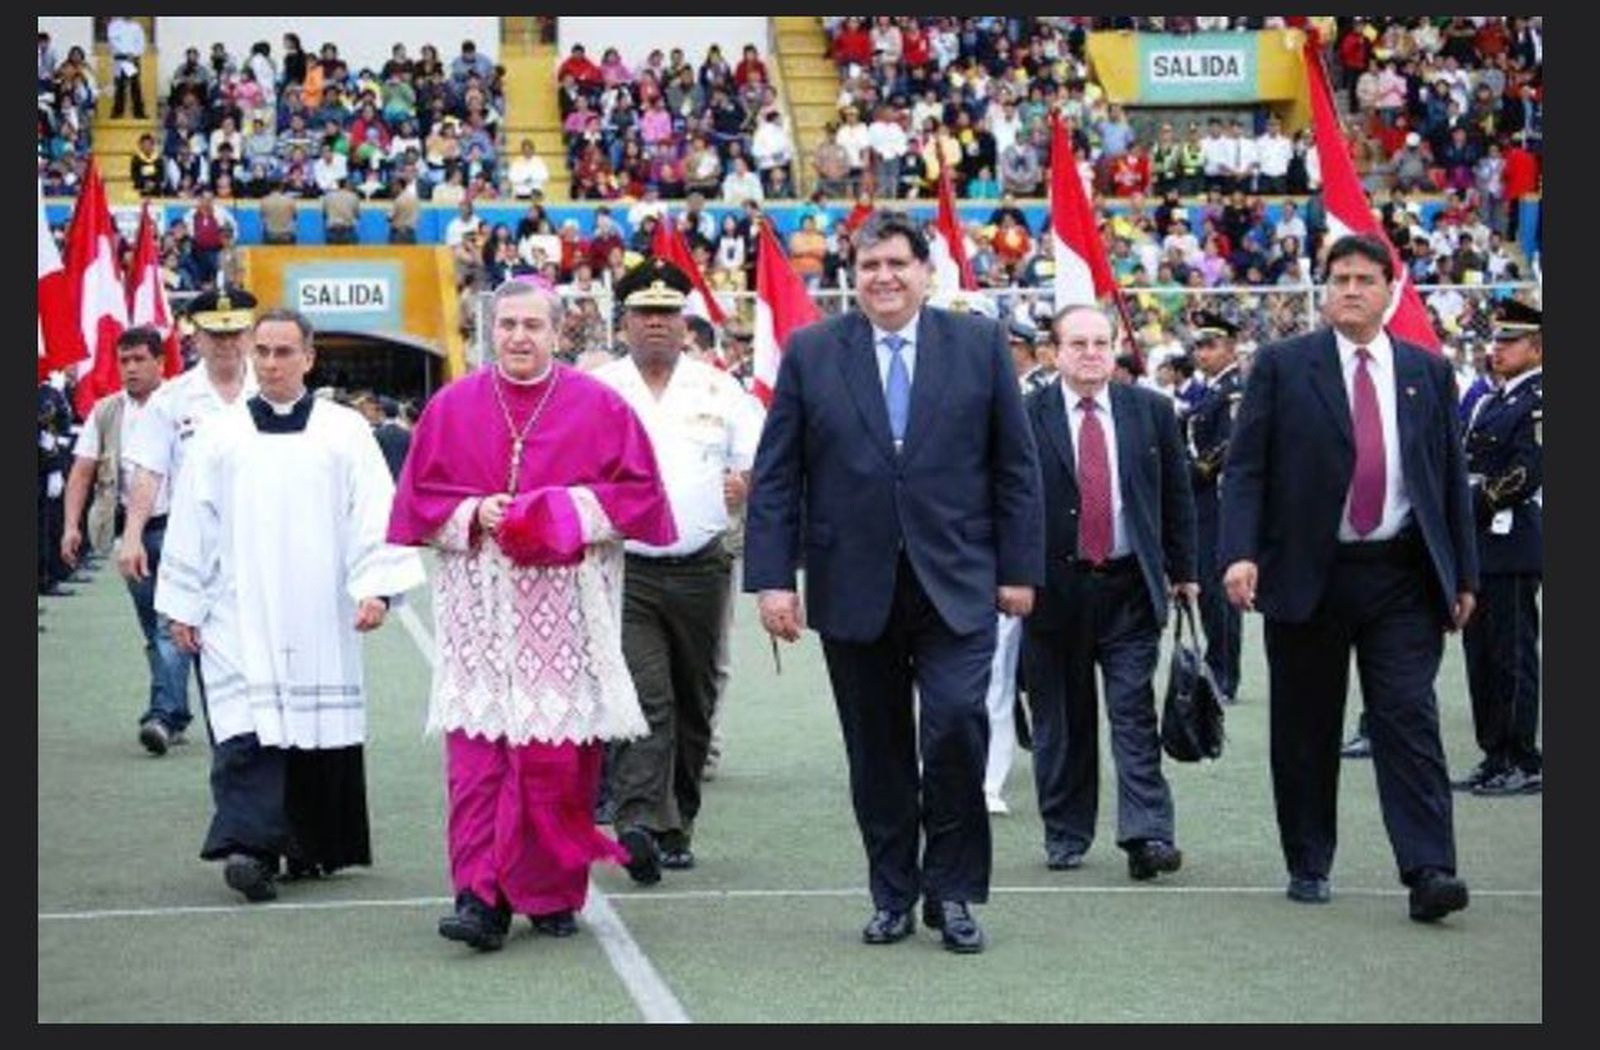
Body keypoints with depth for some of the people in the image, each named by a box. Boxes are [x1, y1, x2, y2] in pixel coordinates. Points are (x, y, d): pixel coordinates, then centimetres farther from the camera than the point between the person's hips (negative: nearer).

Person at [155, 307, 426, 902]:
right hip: (239, 620, 0)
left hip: (320, 619, 1)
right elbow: (191, 524, 10)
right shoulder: (219, 436, 8)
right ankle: (250, 845, -21)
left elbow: (373, 514, 1)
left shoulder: (344, 431, 6)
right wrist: (183, 606, 8)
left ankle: (313, 847, 18)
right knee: (248, 732, -14)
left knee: (321, 728, 5)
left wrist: (375, 587, -11)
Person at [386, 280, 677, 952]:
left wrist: (566, 513, -9)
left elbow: (637, 491, 4)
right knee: (477, 747, -7)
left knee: (559, 754, 1)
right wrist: (474, 515, -9)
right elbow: (420, 496, 10)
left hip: (567, 606, -1)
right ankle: (481, 898, -8)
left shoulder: (598, 407, 5)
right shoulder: (452, 408, 8)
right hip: (479, 606, 1)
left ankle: (554, 894, 14)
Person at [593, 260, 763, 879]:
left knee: (693, 703, 9)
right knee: (643, 698, -17)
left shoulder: (719, 389, 10)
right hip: (625, 569, -3)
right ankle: (638, 823, -25)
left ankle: (676, 827, 20)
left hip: (700, 568, 3)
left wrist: (746, 483, -4)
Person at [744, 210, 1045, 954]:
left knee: (957, 722, -13)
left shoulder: (979, 344, 4)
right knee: (877, 750, 7)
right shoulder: (810, 353, 4)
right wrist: (772, 577, -5)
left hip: (956, 582, -1)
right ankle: (892, 894, 20)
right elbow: (775, 476, 2)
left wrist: (1019, 568, 1)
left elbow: (1015, 464, 6)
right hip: (853, 585, 1)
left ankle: (952, 891, 3)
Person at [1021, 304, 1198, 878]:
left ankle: (1147, 834, -9)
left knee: (1134, 711, -6)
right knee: (1060, 719, 7)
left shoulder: (1150, 410, 6)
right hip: (1054, 587, 0)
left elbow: (1177, 494, 12)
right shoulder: (1026, 416, -1)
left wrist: (1182, 570, 10)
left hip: (1129, 587, 1)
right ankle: (1065, 836, 18)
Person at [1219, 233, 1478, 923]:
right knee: (1306, 731, 6)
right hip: (1308, 575, -1)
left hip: (1403, 578, 1)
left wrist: (1463, 576, 10)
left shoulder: (1428, 373, 11)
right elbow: (1244, 468, -2)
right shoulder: (1282, 367, 3)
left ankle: (1428, 872, -11)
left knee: (1410, 719, -7)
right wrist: (1240, 554, -14)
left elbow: (1451, 478, 13)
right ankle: (1307, 866, 18)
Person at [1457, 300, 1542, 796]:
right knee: (1482, 653, 11)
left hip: (1511, 547, -9)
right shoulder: (1491, 401, 18)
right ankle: (1496, 759, 17)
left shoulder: (1537, 402, -10)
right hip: (1478, 546, 9)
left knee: (1512, 656, -6)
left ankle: (1525, 764, -1)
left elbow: (1525, 473, -18)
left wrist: (1474, 507, -14)